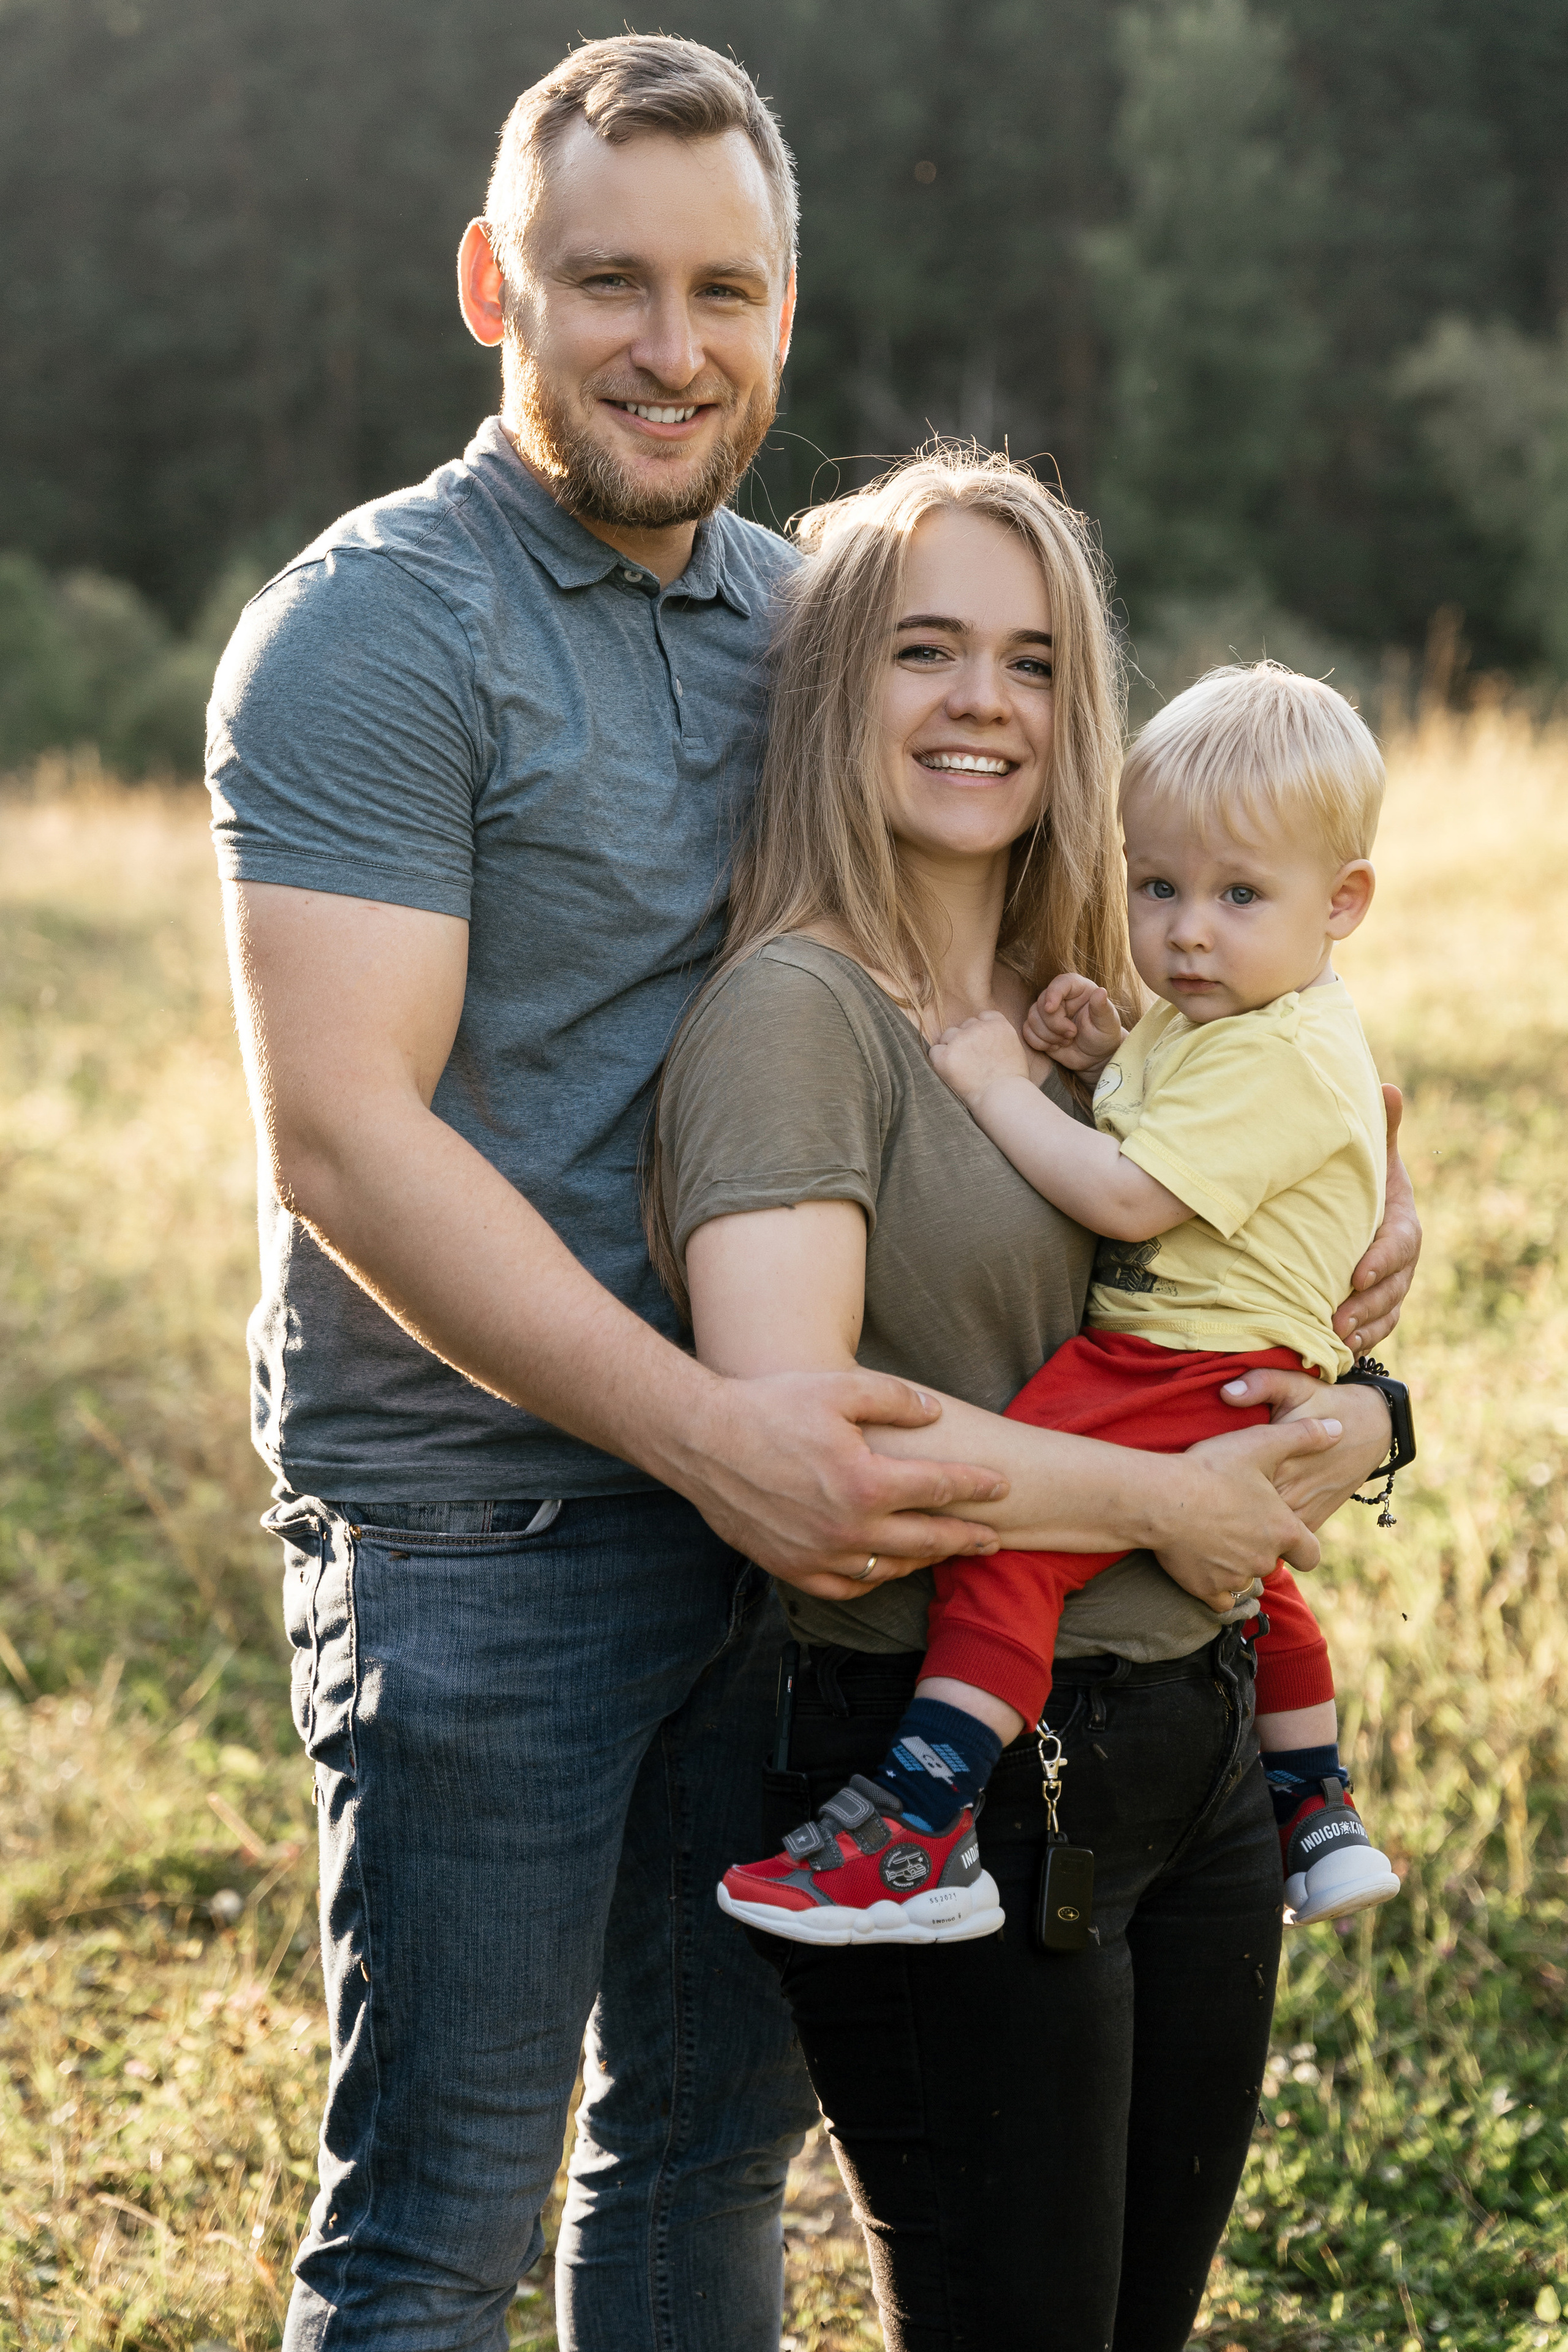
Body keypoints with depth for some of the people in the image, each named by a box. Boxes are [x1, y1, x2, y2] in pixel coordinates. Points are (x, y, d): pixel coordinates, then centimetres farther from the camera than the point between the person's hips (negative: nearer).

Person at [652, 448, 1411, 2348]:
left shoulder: (1087, 1014, 10)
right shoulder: (793, 1012, -14)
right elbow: (791, 1425, -27)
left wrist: (1343, 1427, -4)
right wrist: (1163, 1500, -18)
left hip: (1195, 1747, 8)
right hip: (951, 1782, -8)